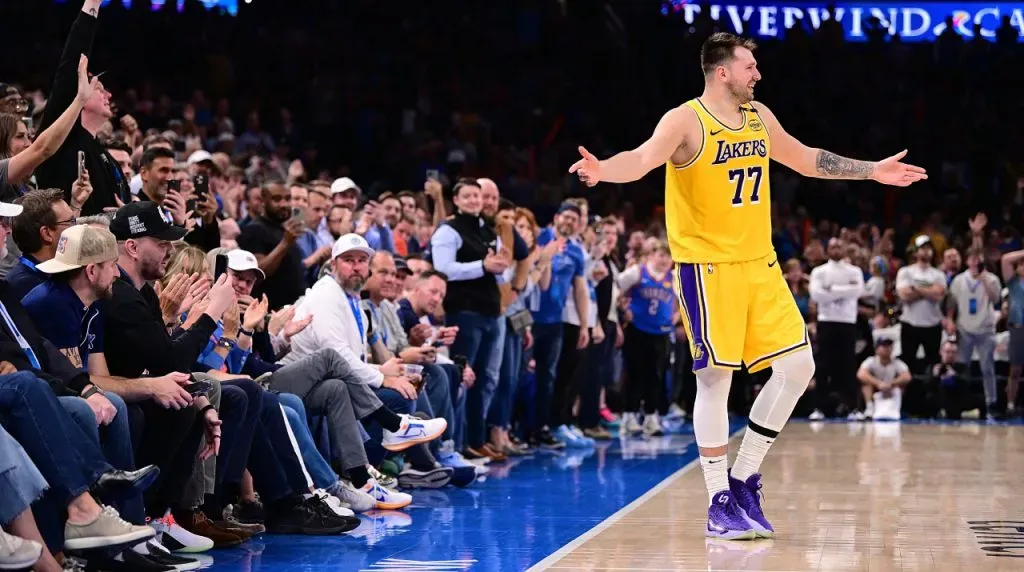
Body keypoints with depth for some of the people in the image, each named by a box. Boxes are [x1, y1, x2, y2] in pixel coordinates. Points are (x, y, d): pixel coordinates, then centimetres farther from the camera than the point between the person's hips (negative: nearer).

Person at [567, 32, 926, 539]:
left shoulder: (759, 118, 11)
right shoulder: (686, 122, -11)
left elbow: (806, 159, 26)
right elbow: (644, 158, -29)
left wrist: (872, 171, 30)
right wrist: (602, 170, -50)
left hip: (759, 263, 7)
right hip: (706, 267, -7)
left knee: (797, 367, 3)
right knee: (715, 380, -5)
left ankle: (744, 483, 14)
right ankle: (720, 503, 4)